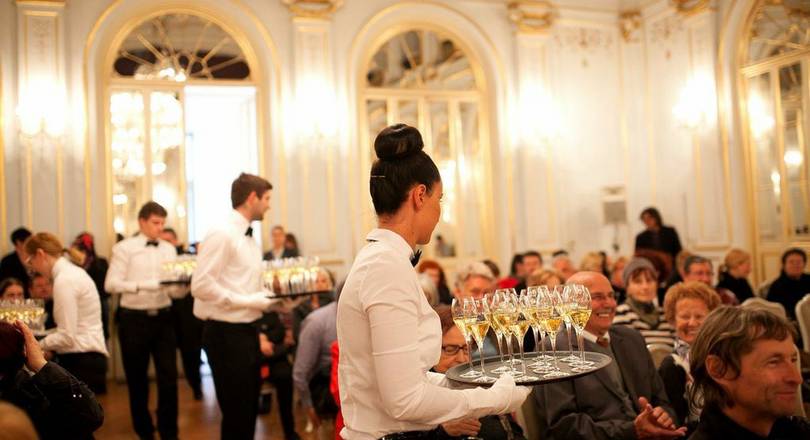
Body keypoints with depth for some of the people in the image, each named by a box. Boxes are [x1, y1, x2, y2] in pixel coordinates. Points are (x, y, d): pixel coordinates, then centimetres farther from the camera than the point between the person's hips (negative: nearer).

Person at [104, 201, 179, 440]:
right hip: (134, 319, -2)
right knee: (137, 378, 11)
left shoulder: (169, 249, 8)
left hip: (163, 317, 3)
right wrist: (143, 285, -25)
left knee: (169, 376, 0)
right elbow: (111, 284, -13)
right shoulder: (124, 248, -4)